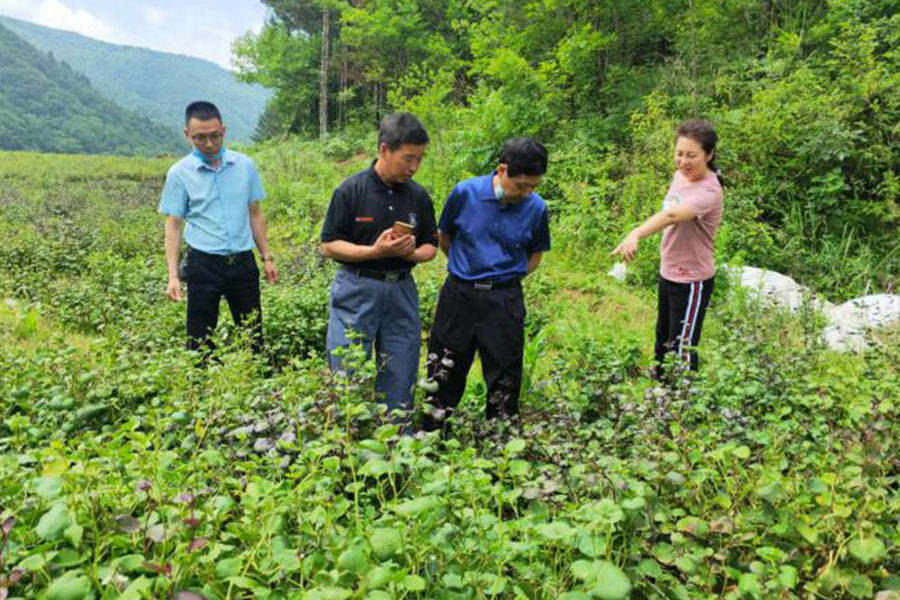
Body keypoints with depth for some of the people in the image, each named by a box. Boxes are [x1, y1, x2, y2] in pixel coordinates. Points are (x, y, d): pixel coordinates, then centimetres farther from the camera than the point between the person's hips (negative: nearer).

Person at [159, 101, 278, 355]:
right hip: (204, 264, -2)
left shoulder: (245, 166, 4)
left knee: (254, 334, 10)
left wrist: (267, 257, 9)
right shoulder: (179, 173, -3)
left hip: (243, 262, 2)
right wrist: (173, 275, -7)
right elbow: (173, 225, -1)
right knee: (201, 340, 6)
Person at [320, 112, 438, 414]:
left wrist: (413, 254, -10)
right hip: (356, 291, -3)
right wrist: (375, 251, -18)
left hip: (401, 291, 4)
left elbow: (431, 245, 13)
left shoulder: (419, 196, 4)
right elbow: (329, 246, -6)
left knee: (400, 383, 9)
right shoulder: (351, 190, -7)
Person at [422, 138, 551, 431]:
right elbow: (444, 237, 8)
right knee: (443, 377, 10)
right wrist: (463, 268, 10)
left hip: (505, 300, 0)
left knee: (504, 380, 9)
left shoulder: (536, 207, -6)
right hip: (459, 294, 0)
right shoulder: (465, 192, -8)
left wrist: (506, 279, 1)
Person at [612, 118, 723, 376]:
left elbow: (673, 215, -46)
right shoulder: (680, 175, 0)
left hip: (691, 281, -9)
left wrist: (637, 233, -61)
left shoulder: (708, 192, -27)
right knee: (663, 340, 26)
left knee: (681, 349, 2)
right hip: (668, 273, 9)